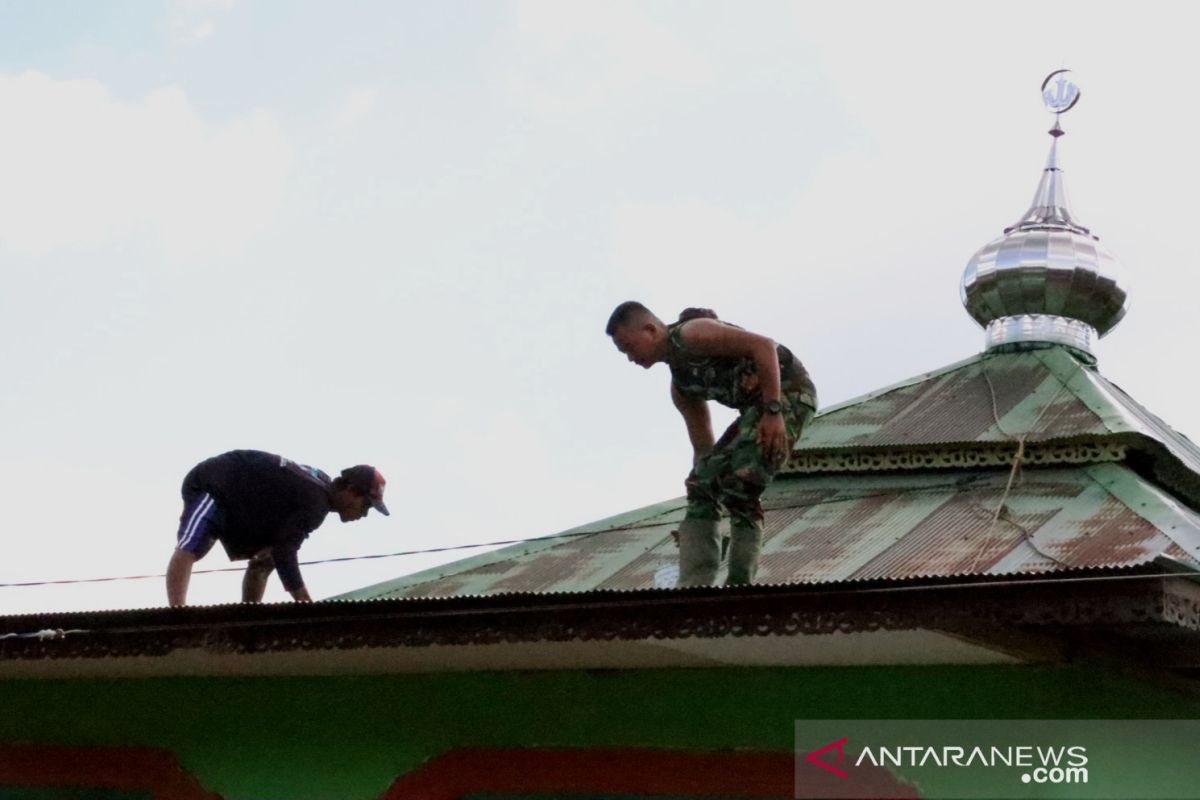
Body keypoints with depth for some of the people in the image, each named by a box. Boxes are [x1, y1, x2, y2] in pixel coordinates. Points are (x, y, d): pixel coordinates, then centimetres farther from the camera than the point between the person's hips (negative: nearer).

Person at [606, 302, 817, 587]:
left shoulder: (692, 334, -12)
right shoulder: (680, 387, 16)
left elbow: (763, 346, -21)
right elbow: (703, 446, 21)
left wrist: (772, 411, -25)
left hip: (787, 391, -10)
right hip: (758, 406, 10)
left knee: (739, 487, -17)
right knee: (703, 484, 6)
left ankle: (740, 587, -10)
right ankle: (693, 586, 3)